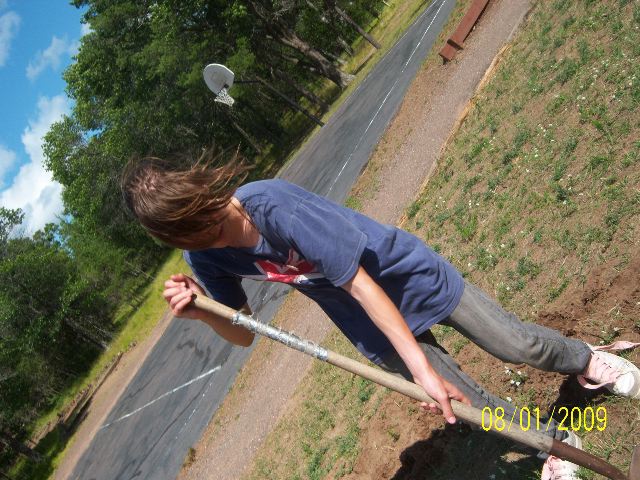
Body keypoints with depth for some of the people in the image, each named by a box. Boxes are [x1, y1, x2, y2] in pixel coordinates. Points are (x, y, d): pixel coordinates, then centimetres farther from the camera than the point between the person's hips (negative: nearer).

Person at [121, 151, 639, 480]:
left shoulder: (272, 204, -36)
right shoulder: (205, 259, -15)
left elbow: (358, 283, -35)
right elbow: (245, 334, -4)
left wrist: (421, 366, -37)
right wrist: (201, 312, -26)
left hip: (409, 277, -4)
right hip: (376, 331, 5)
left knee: (519, 345, 8)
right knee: (472, 408, 8)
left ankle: (585, 359, 43)